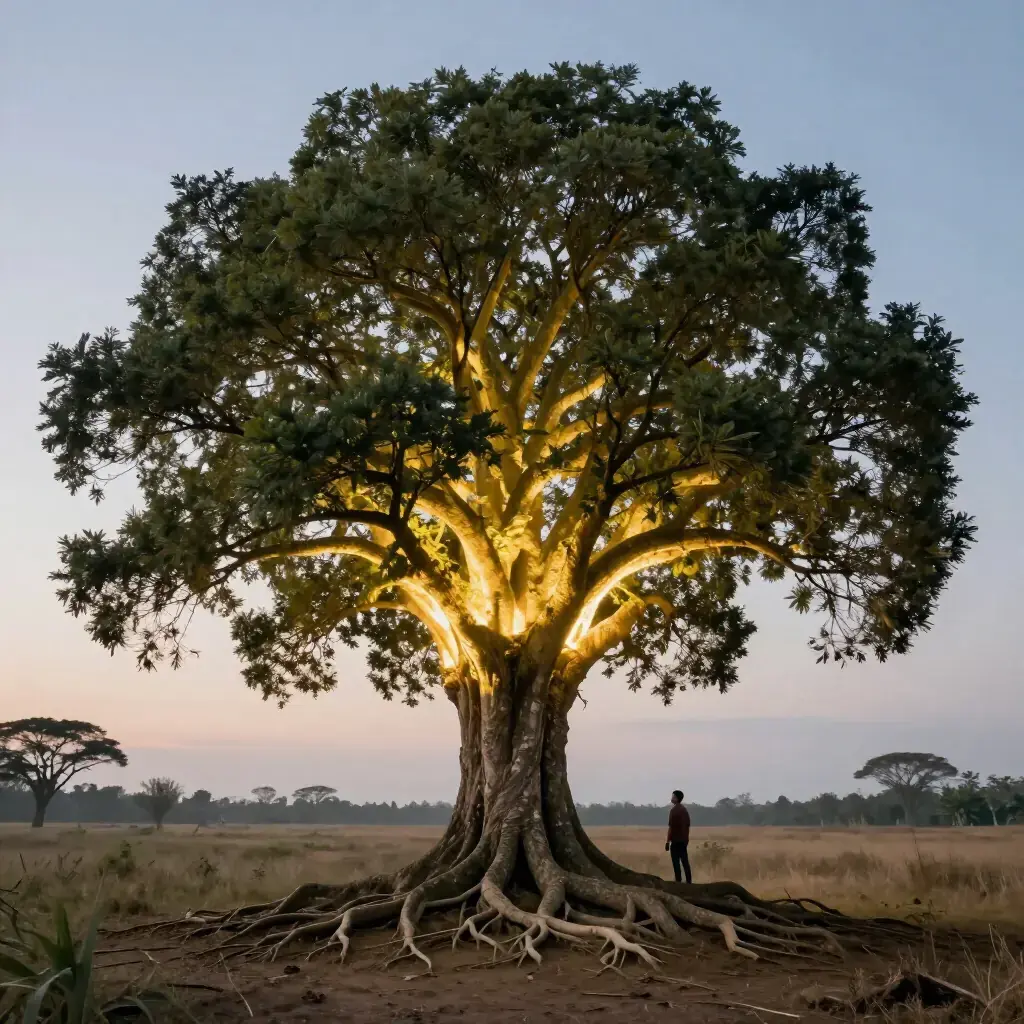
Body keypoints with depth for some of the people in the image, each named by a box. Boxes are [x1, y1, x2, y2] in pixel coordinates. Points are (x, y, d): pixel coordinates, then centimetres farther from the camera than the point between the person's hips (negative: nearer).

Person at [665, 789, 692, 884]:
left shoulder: (673, 810, -13)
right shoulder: (684, 810, 13)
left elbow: (671, 826, -17)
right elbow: (687, 825, 17)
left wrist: (668, 840, -14)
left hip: (675, 840, -8)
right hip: (683, 840, 8)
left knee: (676, 862, -4)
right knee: (685, 861, 11)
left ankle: (678, 881, -6)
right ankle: (688, 881, 11)